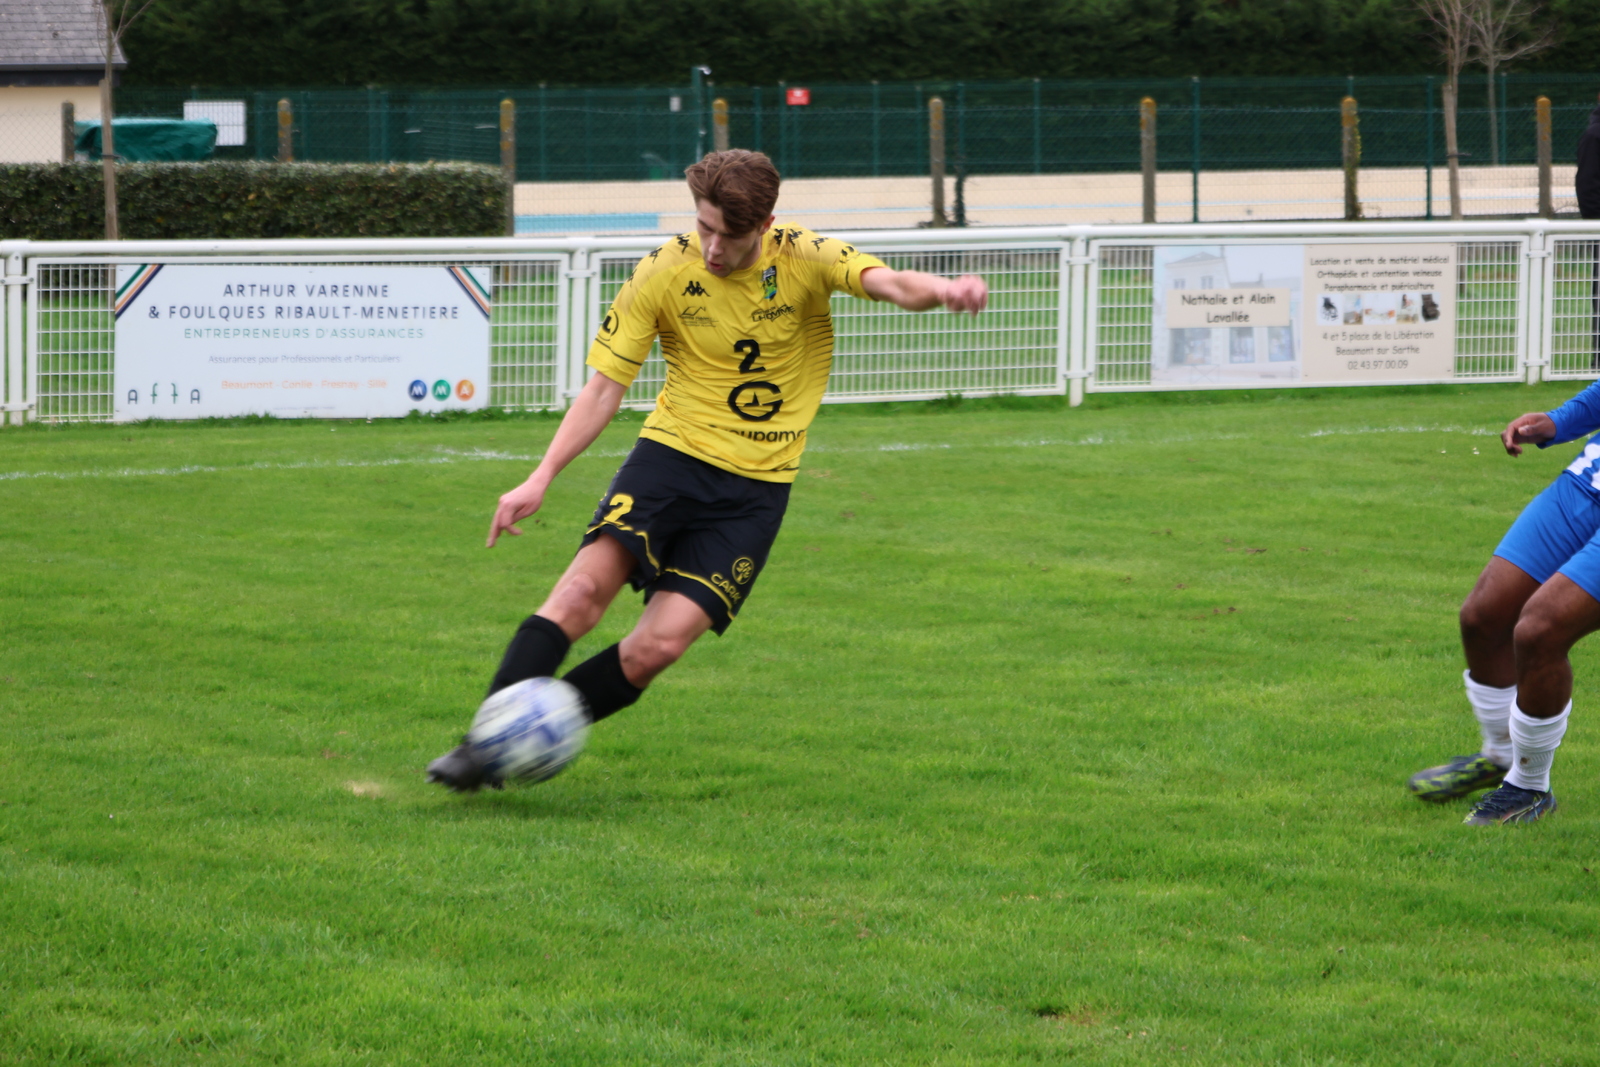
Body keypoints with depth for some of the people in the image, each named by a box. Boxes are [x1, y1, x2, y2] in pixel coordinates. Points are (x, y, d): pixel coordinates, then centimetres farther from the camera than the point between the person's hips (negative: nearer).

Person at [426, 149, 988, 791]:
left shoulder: (803, 259, -9)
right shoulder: (663, 274, -6)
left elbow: (887, 283, -26)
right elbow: (605, 386, -2)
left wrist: (943, 291, -50)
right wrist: (541, 479, -11)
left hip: (757, 486, 0)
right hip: (673, 451, 1)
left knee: (661, 644, -12)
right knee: (584, 588, -22)